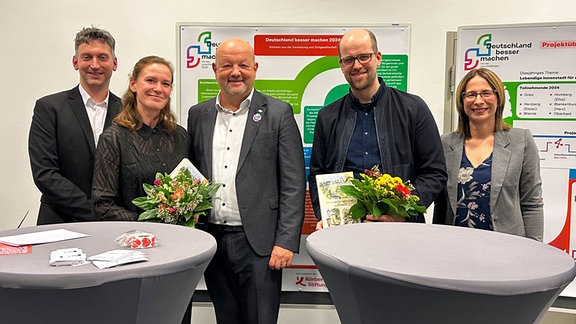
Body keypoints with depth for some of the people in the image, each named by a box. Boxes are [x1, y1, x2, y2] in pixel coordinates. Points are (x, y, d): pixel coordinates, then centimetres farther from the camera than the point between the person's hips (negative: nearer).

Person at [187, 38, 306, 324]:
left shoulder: (278, 113, -2)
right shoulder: (198, 115, 9)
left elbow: (293, 185, -6)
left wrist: (286, 242, -11)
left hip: (257, 242, -4)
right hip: (211, 240, 4)